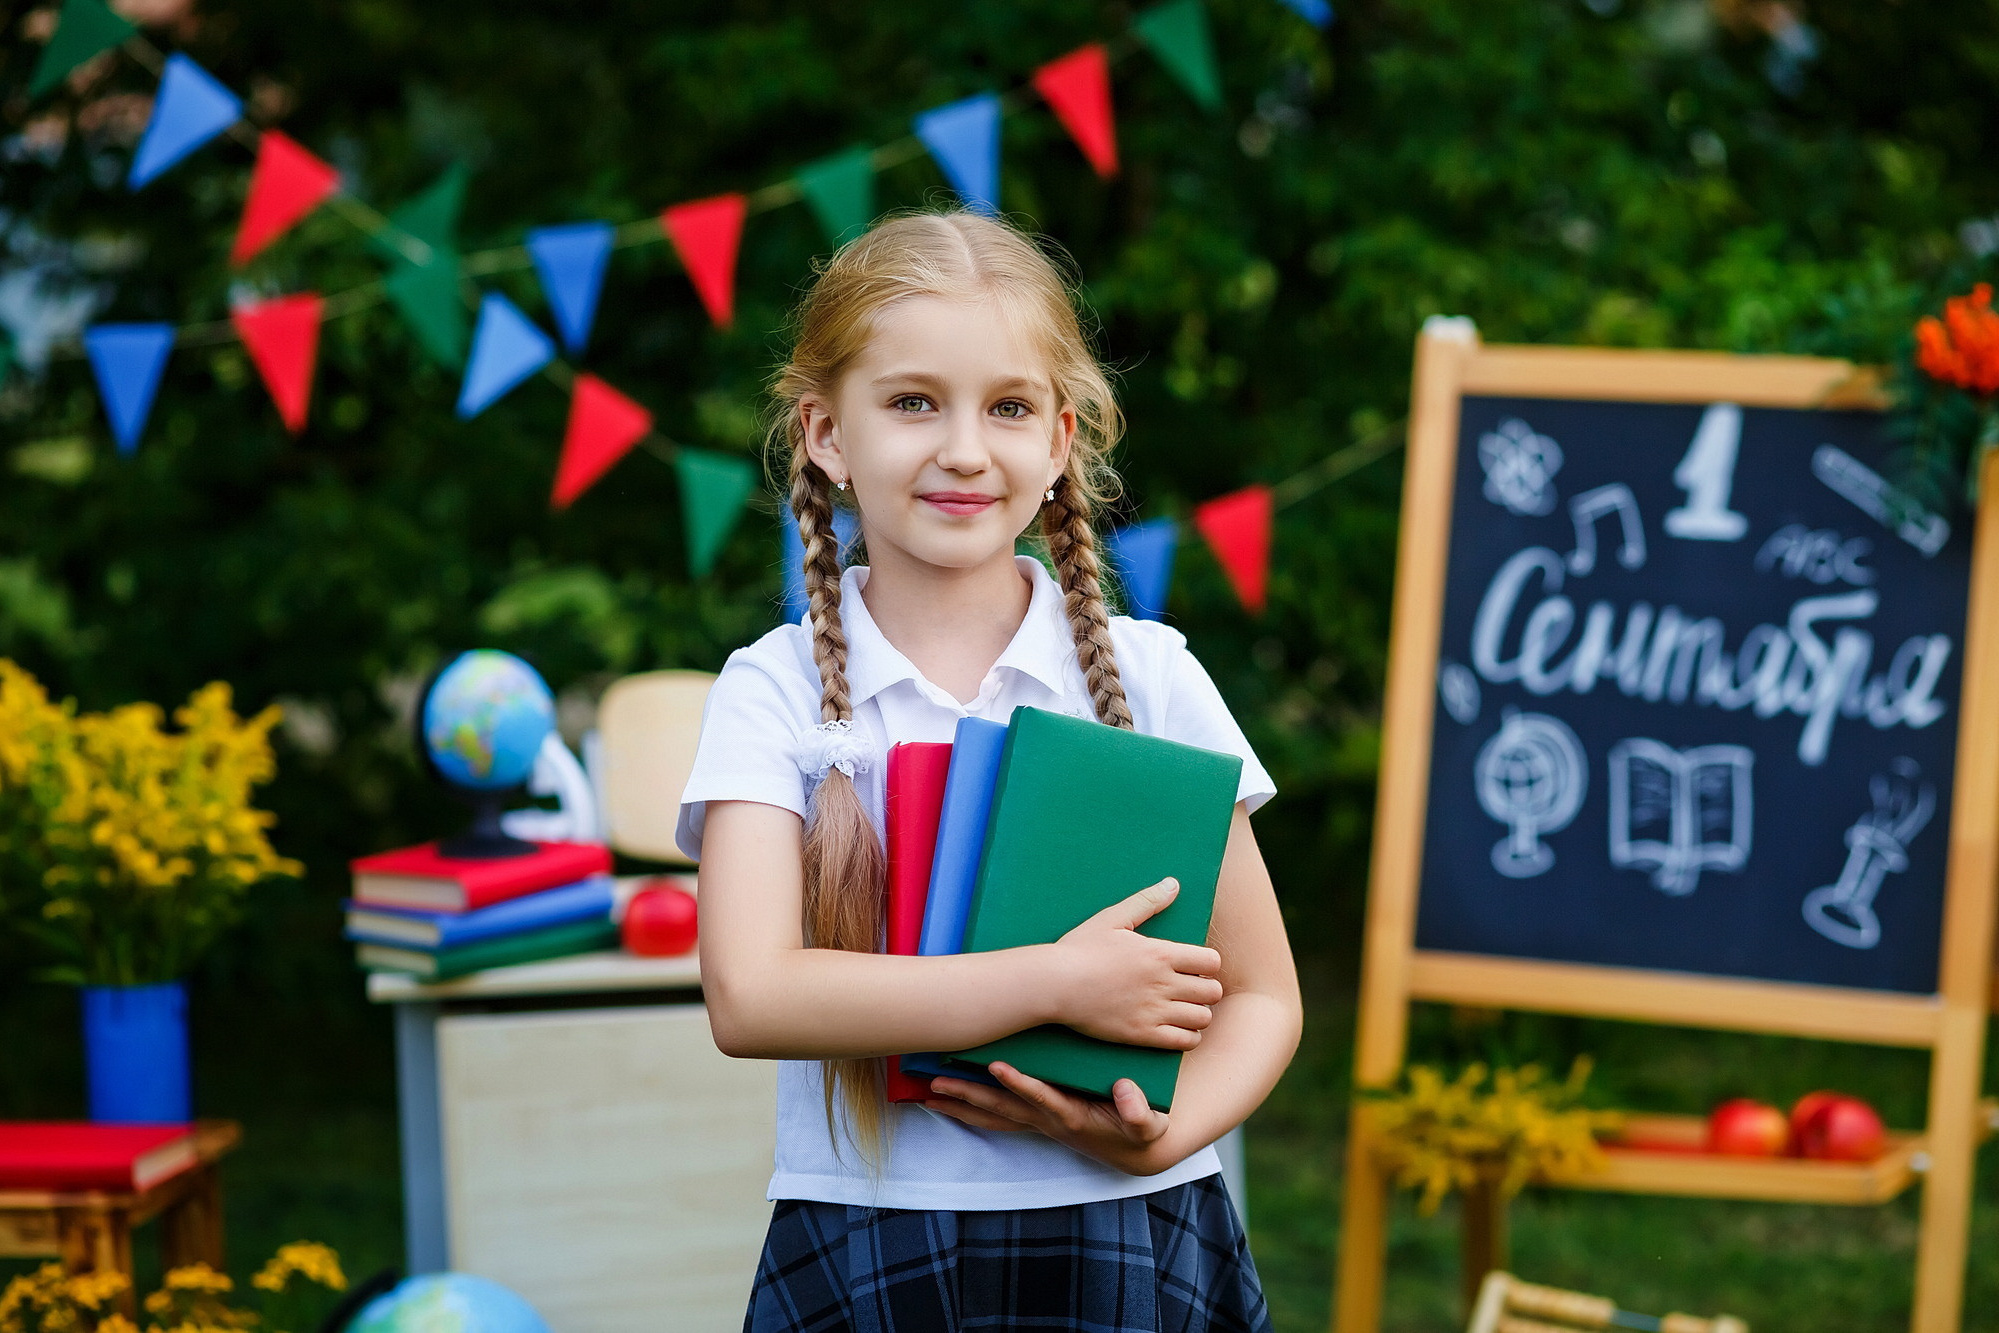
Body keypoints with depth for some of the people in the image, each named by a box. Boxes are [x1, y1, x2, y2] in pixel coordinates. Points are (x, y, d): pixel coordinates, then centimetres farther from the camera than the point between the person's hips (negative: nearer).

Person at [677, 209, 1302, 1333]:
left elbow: (1259, 997, 5)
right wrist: (1053, 984, -20)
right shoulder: (778, 692, -2)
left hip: (1130, 1243, 1)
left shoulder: (1150, 678, 2)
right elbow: (750, 997, -15)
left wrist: (1163, 1136, -15)